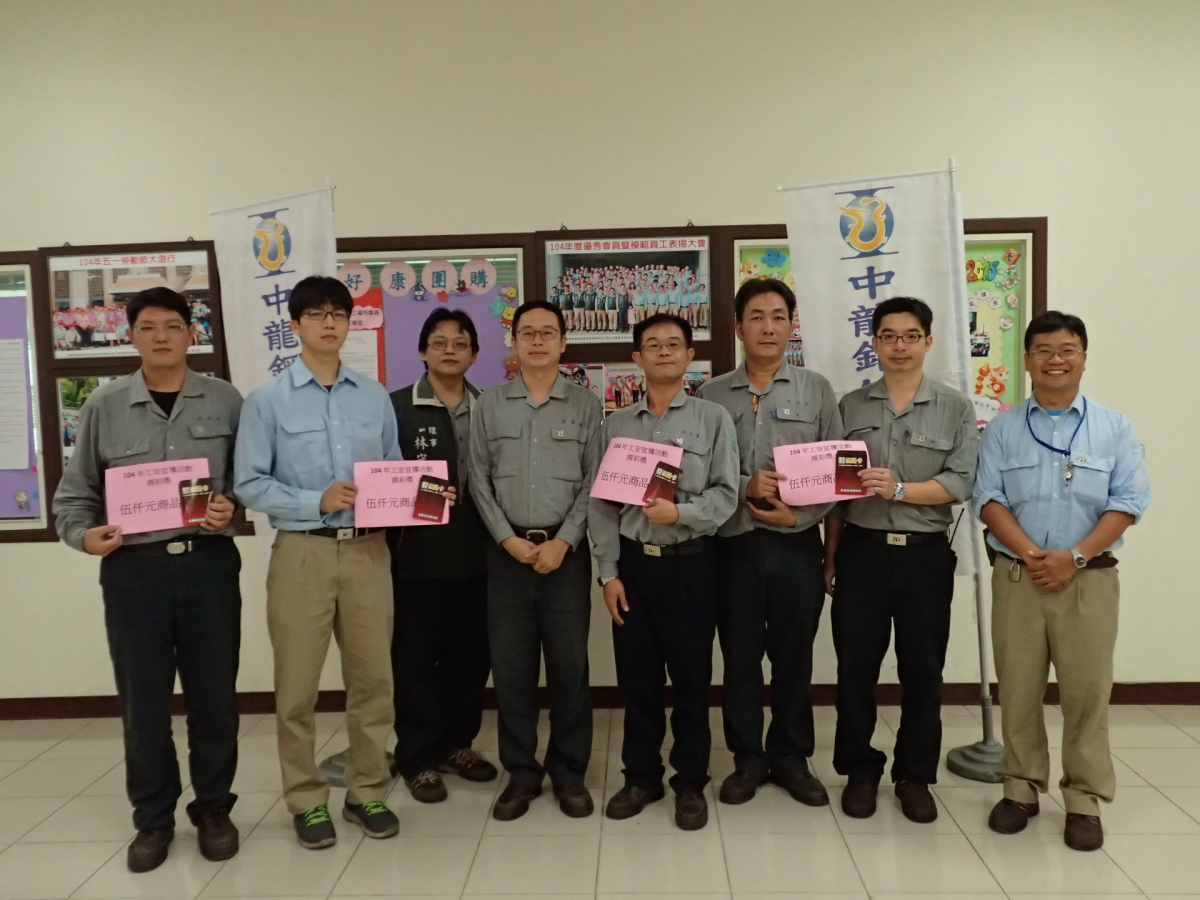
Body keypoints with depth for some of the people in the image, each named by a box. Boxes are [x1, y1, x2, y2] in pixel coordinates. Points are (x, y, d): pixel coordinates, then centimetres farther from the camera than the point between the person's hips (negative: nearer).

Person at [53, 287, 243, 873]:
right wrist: (83, 535, -9)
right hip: (134, 568, 1)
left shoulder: (224, 400, 2)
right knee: (142, 699, 10)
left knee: (213, 693, 9)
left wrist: (232, 507, -14)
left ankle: (213, 809, 28)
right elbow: (74, 492, 9)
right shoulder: (105, 406, 3)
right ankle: (153, 818, 28)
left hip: (210, 563, 0)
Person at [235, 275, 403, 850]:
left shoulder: (375, 397, 8)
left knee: (373, 678, 11)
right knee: (297, 685, 8)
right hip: (302, 551, -2)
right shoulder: (268, 401, -1)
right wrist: (317, 501, -16)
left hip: (368, 550, 3)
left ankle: (367, 791, 28)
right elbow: (250, 484, -6)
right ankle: (307, 801, 26)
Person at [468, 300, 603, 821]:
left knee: (569, 664, 4)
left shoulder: (586, 405, 4)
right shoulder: (488, 405, 7)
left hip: (566, 551, -1)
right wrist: (509, 539, -7)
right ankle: (520, 773, 20)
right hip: (507, 551, 1)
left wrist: (562, 542, -11)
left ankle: (569, 773, 20)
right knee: (510, 665, 6)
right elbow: (479, 480, 3)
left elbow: (594, 483, -1)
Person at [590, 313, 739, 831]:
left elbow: (726, 495, -5)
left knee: (691, 678, 7)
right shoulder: (616, 425, 8)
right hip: (632, 562, 2)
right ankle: (641, 777, 26)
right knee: (636, 677, 10)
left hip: (690, 563, -2)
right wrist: (609, 572, -2)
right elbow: (601, 503, 4)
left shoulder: (713, 419, 1)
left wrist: (680, 512, -23)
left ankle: (690, 783, 22)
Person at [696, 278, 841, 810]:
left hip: (797, 543, 0)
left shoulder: (816, 389, 4)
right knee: (740, 656, 8)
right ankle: (747, 760, 23)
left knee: (794, 655, 9)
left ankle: (791, 759, 26)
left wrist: (799, 513, -11)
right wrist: (744, 486, -15)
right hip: (734, 543, 0)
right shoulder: (712, 394, 4)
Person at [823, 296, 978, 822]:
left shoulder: (955, 408, 3)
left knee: (923, 670, 8)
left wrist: (899, 489, -21)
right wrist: (830, 558, 4)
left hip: (925, 555, -1)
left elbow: (960, 483, -7)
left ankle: (914, 775, 25)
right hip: (862, 551, 1)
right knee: (855, 668, 5)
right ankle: (859, 771, 23)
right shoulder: (851, 407, 7)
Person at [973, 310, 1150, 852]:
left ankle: (1084, 800, 18)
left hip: (1089, 579, 0)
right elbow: (988, 499, -2)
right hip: (1017, 577, 1)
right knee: (1018, 690, 8)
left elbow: (1127, 502, -3)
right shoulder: (1002, 429, 5)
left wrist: (1074, 557, -14)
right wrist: (1032, 555, -15)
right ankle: (1020, 789, 22)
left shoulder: (1114, 428, 4)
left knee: (1087, 691, 3)